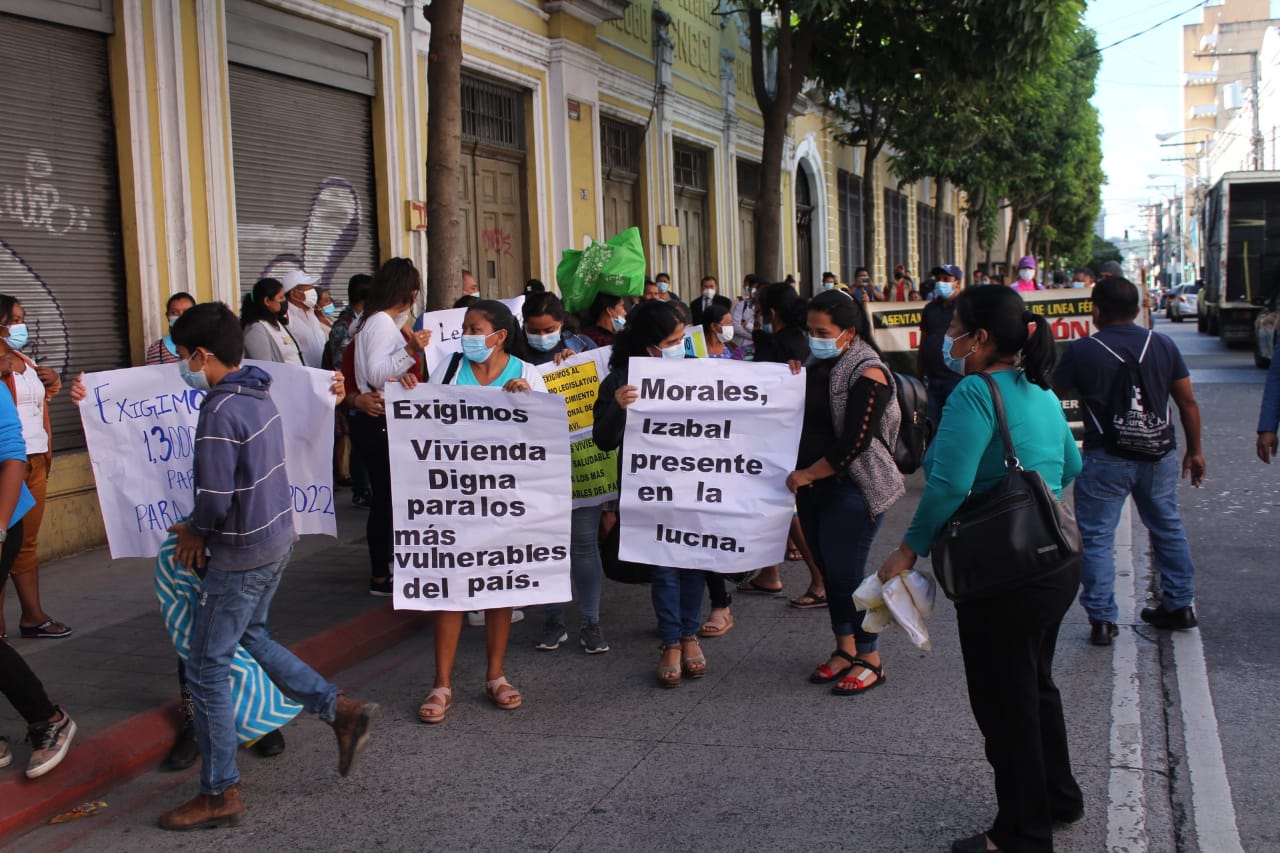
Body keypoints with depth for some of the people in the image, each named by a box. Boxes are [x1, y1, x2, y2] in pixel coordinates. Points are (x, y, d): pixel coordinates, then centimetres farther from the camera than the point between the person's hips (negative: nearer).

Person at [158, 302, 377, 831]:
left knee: (207, 667, 3)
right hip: (277, 537, 9)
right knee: (250, 637, 26)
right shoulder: (258, 394, 6)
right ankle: (342, 712, 23)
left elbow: (214, 499, -24)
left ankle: (220, 795, 12)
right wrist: (202, 529, 10)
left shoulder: (220, 411, -22)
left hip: (241, 555, -9)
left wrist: (193, 530, -3)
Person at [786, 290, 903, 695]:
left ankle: (870, 661, 11)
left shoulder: (867, 373, -14)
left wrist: (807, 474, -14)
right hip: (812, 486, 8)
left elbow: (854, 443, -20)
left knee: (847, 574, -4)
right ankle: (845, 650, 27)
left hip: (851, 489, -8)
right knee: (830, 571, 13)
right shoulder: (817, 365, 10)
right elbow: (801, 418, 17)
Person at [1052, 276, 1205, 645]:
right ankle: (1179, 605, 29)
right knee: (1168, 528, 19)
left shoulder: (1082, 351, -9)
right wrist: (1194, 450, 14)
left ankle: (1102, 620, 3)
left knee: (1096, 539, 4)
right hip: (1160, 455, 4)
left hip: (1107, 459, -4)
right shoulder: (1163, 345, 2)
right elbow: (1188, 401, 5)